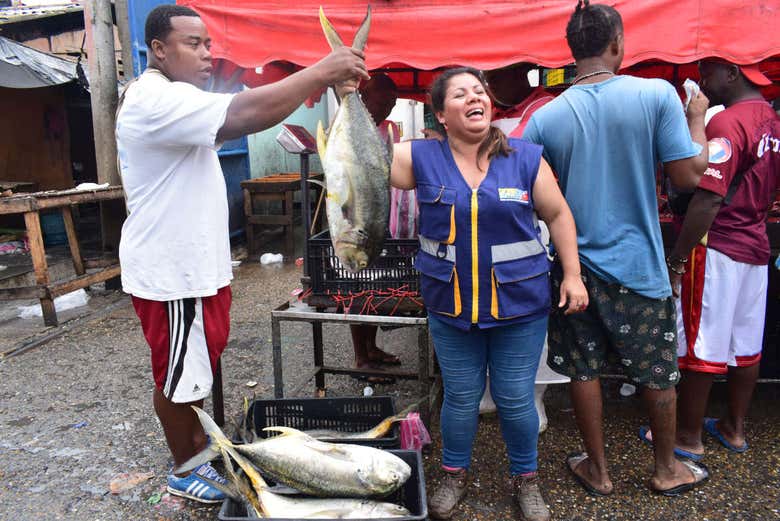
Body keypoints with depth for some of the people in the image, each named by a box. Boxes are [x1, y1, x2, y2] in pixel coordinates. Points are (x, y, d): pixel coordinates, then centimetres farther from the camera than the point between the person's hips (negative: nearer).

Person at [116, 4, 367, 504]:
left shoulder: (173, 101, 16)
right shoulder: (157, 100, -23)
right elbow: (243, 115, -37)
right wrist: (321, 71, -32)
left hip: (197, 265, 11)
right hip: (173, 273, -11)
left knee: (200, 364, 22)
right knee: (179, 376, 7)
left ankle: (201, 447, 40)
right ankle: (185, 471, 27)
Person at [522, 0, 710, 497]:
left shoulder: (545, 118, -6)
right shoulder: (657, 94, -11)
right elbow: (688, 175, -9)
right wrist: (698, 119, 7)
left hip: (576, 264, 2)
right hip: (638, 265, -1)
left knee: (584, 370, 14)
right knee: (658, 372, 17)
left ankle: (598, 470, 30)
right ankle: (667, 469, 36)